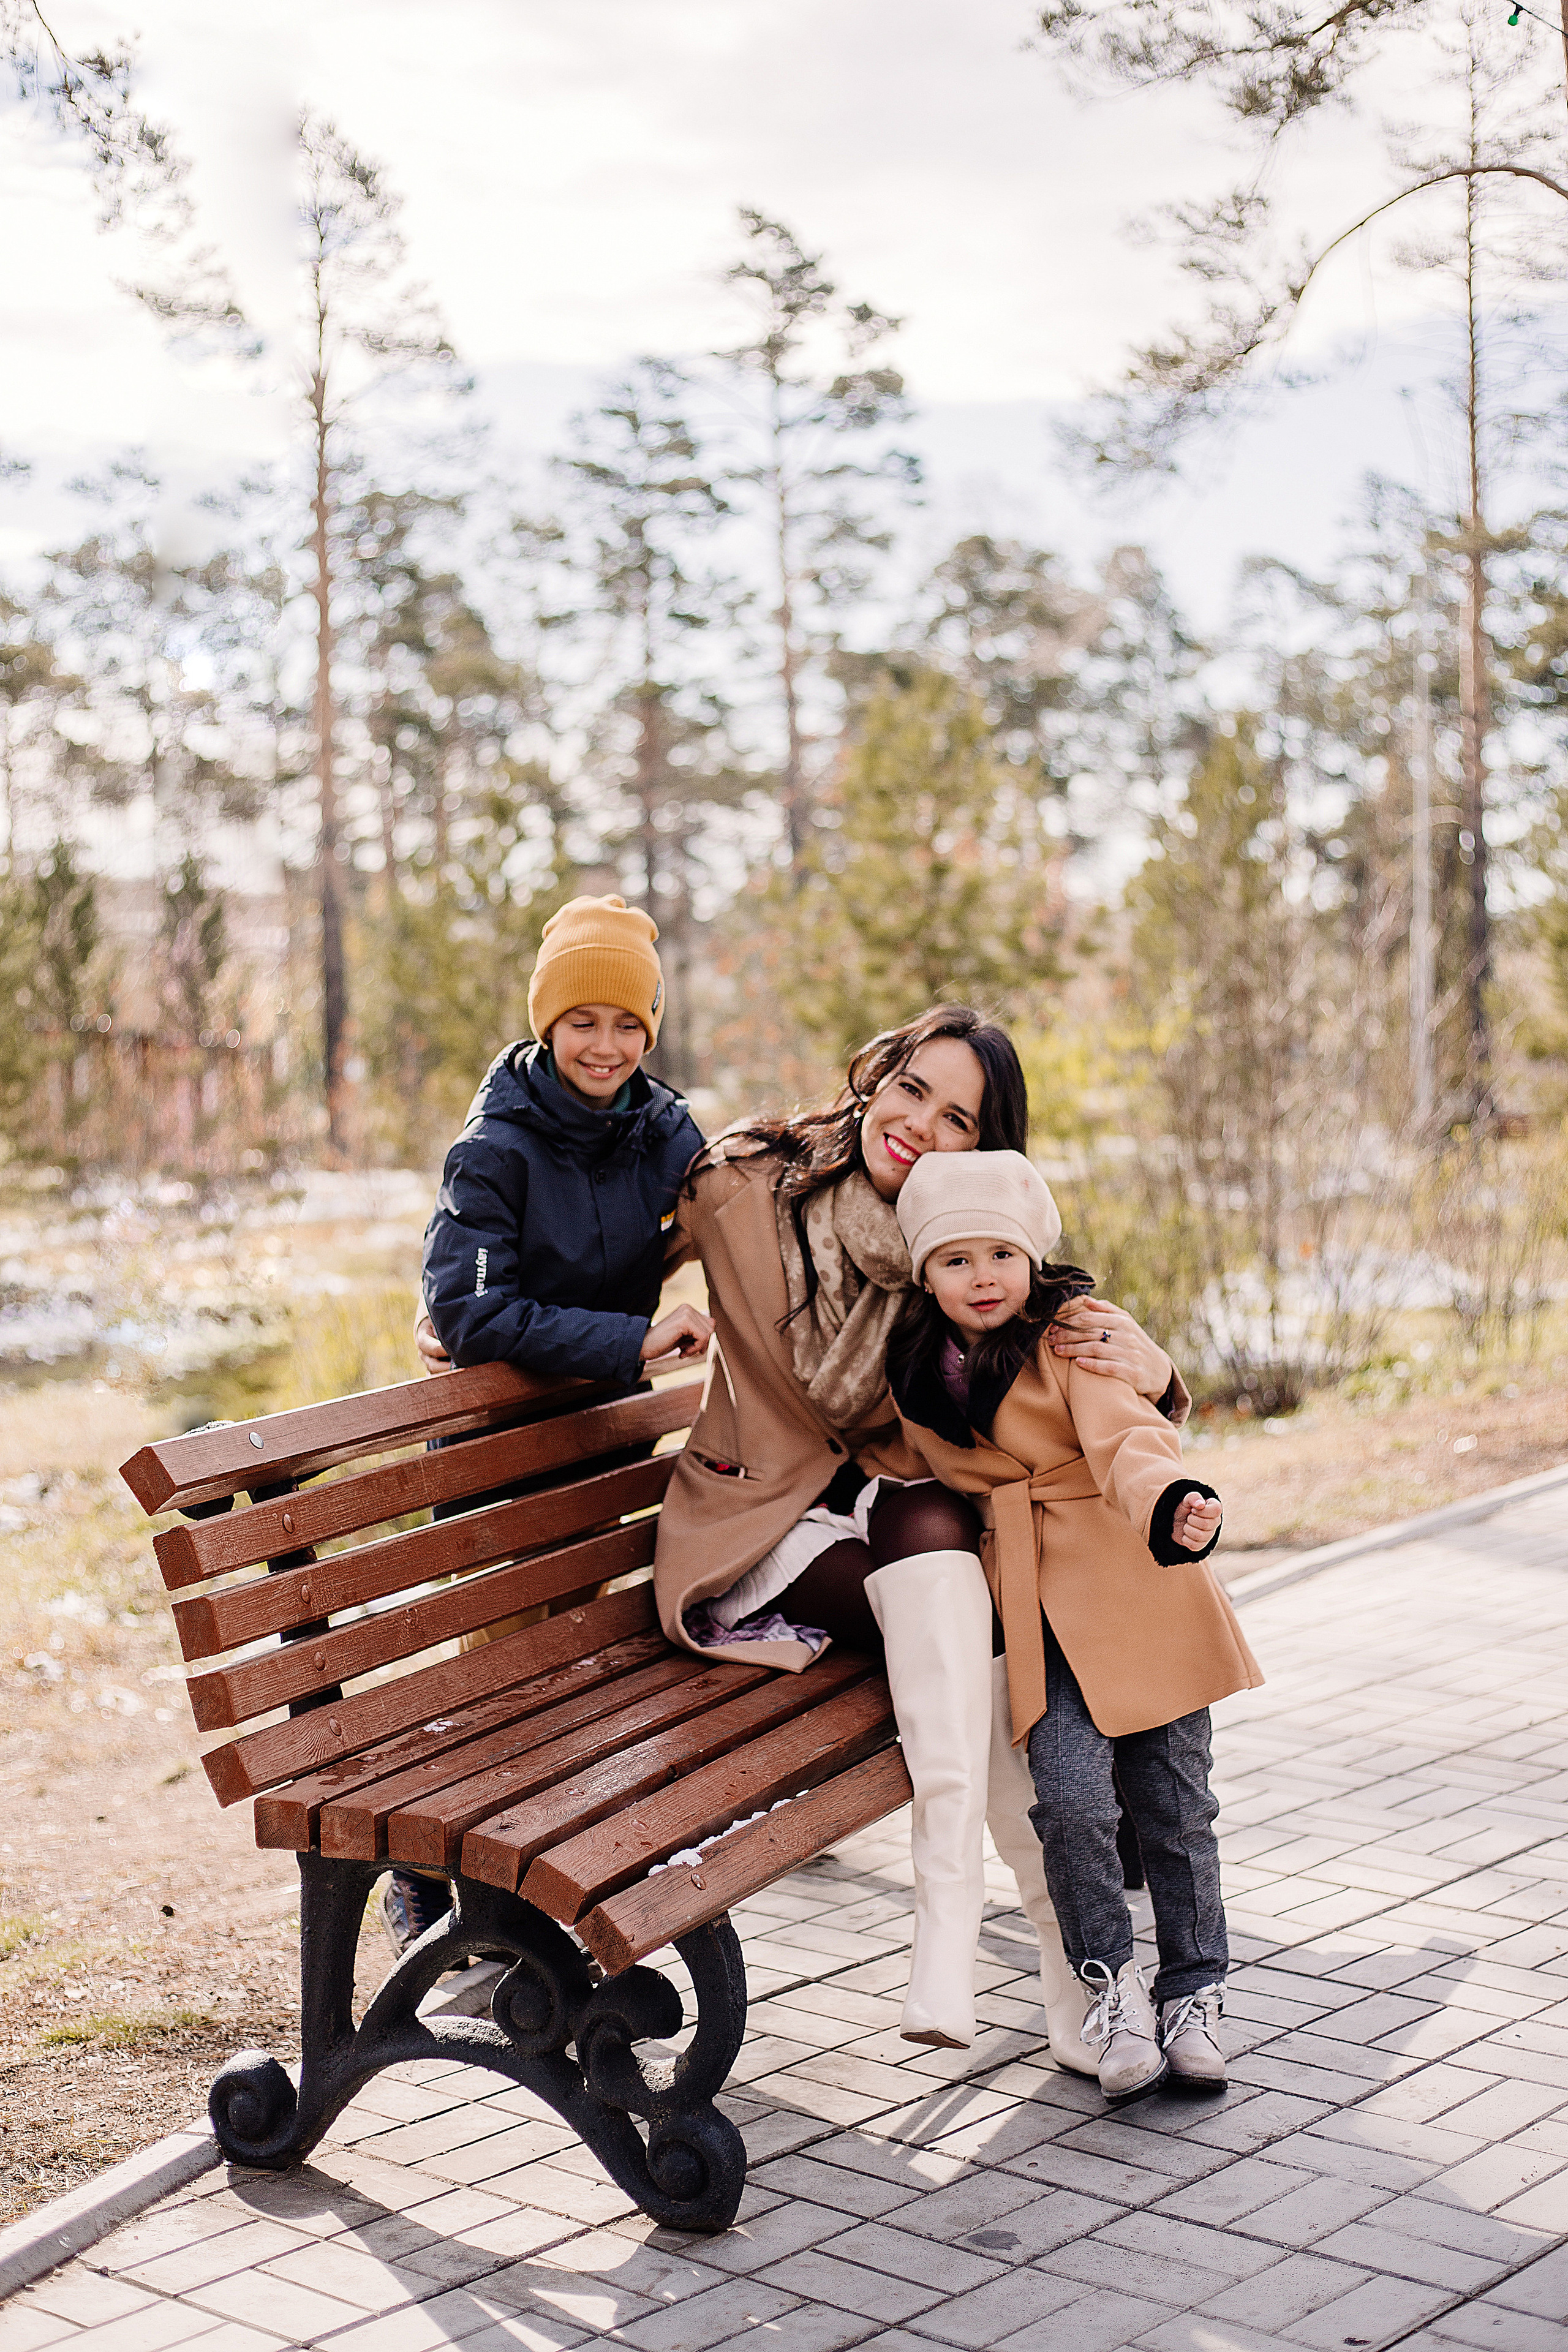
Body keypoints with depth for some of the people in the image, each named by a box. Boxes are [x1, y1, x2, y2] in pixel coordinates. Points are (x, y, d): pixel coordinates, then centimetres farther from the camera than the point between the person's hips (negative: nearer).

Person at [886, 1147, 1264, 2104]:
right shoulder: (914, 1371, 6)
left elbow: (1127, 1437, -26)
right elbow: (909, 1463, 28)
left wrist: (1171, 1504, -44)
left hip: (1141, 1592, -2)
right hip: (1037, 1610, 3)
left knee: (1174, 1804, 4)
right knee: (1072, 1798, -14)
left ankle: (1193, 1997, 22)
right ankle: (1112, 1984, 8)